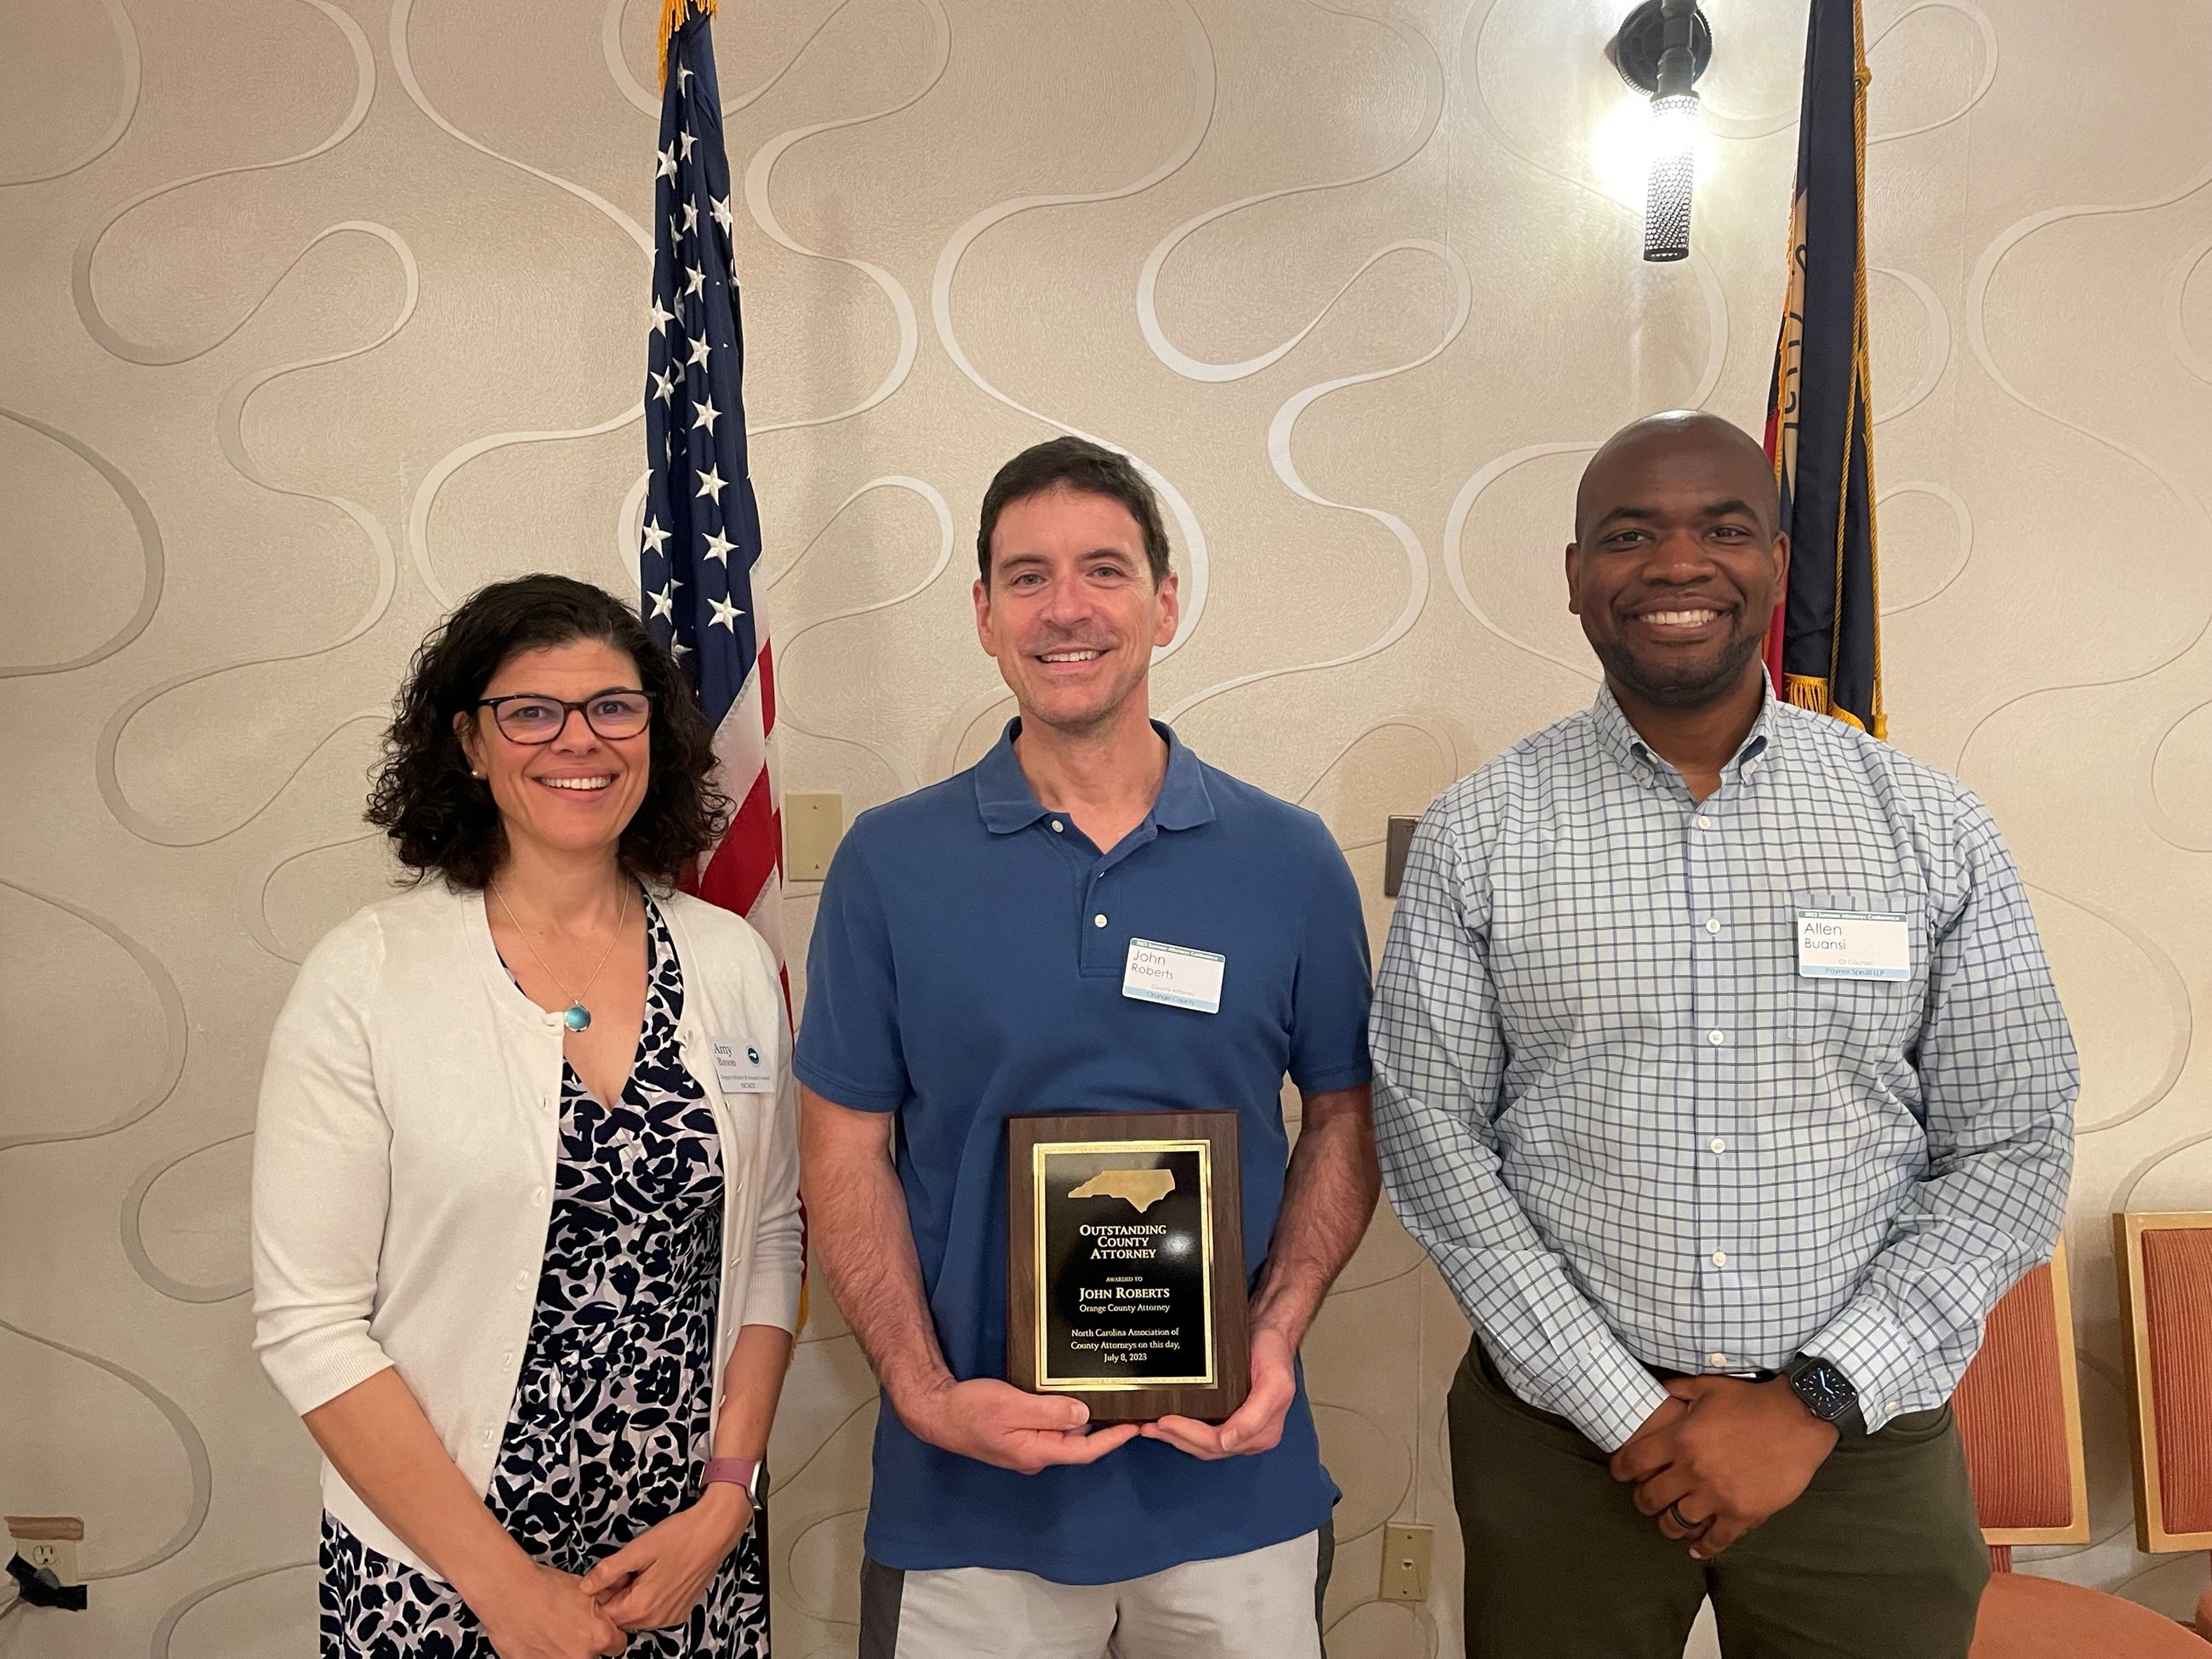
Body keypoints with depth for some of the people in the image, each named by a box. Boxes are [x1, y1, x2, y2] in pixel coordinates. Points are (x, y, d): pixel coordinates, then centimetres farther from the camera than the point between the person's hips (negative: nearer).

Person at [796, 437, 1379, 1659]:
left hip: (1232, 1481, 1)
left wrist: (1277, 1333, -10)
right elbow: (846, 1154, -2)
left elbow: (1344, 1120, 5)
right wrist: (927, 1394, -13)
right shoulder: (889, 863, -4)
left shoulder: (1290, 861, -2)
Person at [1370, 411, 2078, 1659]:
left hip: (1859, 1442, 1)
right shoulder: (1477, 834, -5)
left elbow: (2013, 1147, -2)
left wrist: (1814, 1403, -10)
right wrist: (1625, 1414, -10)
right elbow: (1435, 1136, -6)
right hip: (1560, 1443, 0)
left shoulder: (1931, 826, -2)